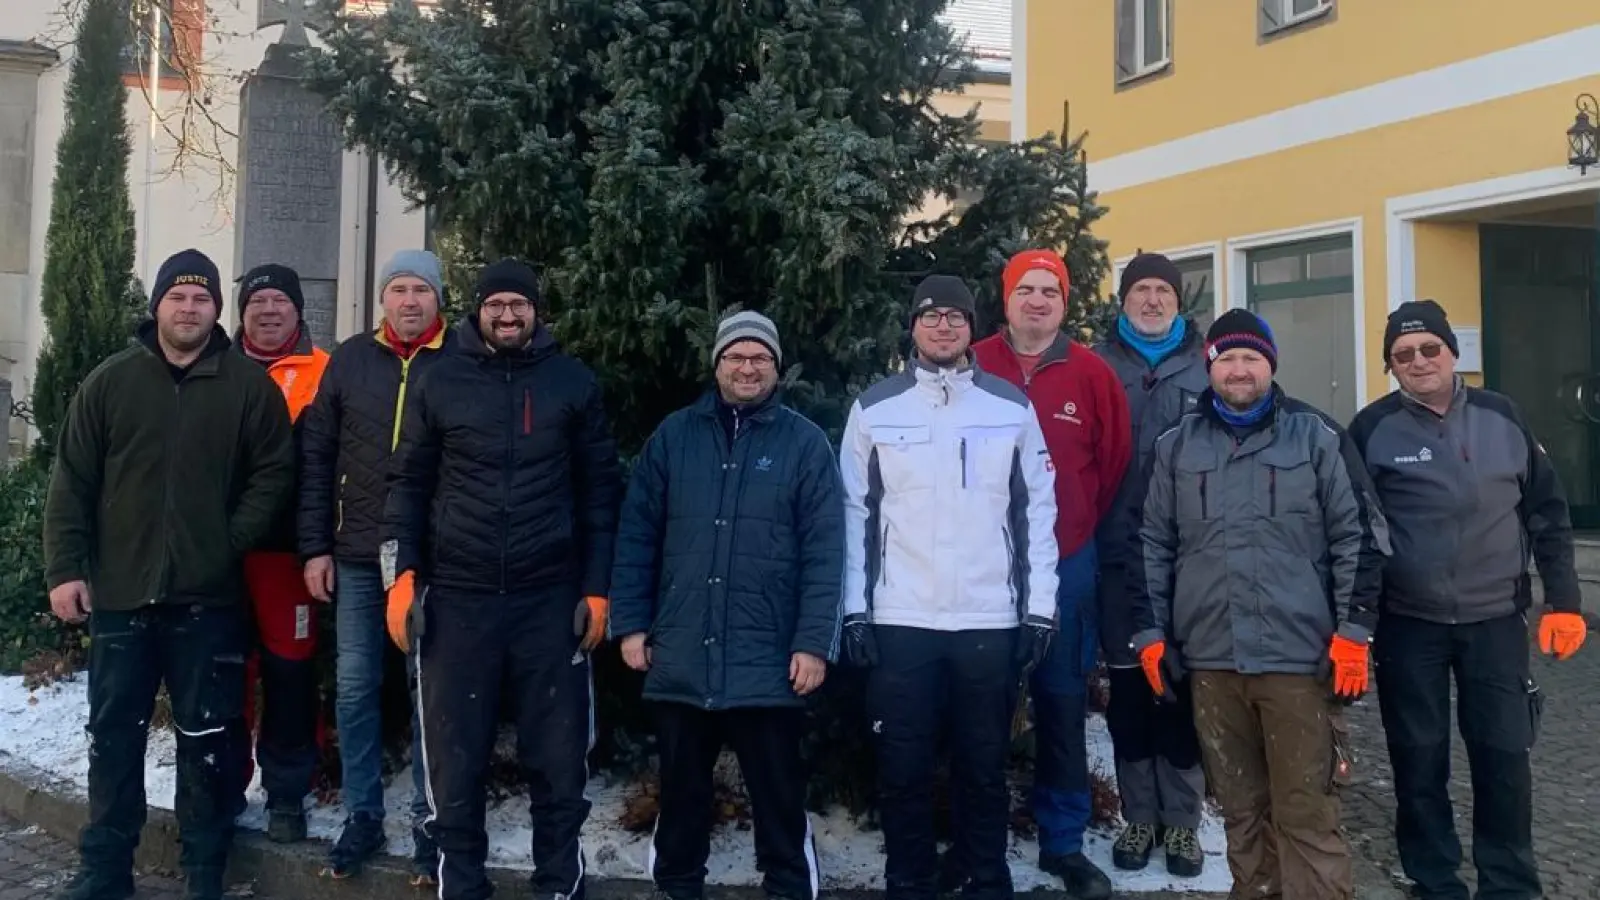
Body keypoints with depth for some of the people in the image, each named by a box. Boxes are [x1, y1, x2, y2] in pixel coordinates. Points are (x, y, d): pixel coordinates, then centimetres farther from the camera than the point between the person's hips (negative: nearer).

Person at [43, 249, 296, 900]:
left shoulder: (250, 386, 1)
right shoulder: (110, 382, 5)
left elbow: (274, 473, 0)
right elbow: (71, 482, 4)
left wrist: (233, 541, -9)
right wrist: (65, 567, -2)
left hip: (208, 596, -1)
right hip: (120, 592, 2)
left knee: (206, 737, 6)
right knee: (113, 733, 10)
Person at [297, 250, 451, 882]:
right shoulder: (349, 360, 6)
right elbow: (316, 457, 7)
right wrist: (315, 547, 2)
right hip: (358, 557, 3)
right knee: (354, 689, 8)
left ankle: (429, 822, 17)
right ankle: (362, 817, 21)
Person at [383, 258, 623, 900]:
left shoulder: (574, 383, 4)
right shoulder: (441, 383, 5)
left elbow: (601, 490, 5)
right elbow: (408, 484, 8)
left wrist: (597, 588, 0)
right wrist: (402, 574, -1)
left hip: (551, 599, 0)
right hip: (458, 598, 1)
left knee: (558, 757, 6)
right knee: (455, 756, 7)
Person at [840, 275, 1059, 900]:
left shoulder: (1012, 407, 5)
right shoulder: (875, 408, 3)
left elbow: (1038, 509, 5)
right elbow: (855, 513, 4)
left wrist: (1040, 607, 1)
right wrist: (855, 609, -1)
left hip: (991, 621, 1)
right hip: (900, 620, 0)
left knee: (984, 769, 10)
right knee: (903, 770, 6)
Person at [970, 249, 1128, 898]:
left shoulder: (1092, 374, 0)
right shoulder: (973, 370, -3)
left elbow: (1114, 458, 7)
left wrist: (1078, 523, 10)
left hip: (1066, 562, 1)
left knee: (1062, 703, 9)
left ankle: (1063, 842, 21)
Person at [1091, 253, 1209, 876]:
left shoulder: (1205, 366, 8)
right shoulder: (1099, 365, 7)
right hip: (1119, 552, 0)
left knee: (1183, 686, 5)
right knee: (1128, 687, 7)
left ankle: (1182, 819, 19)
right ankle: (1139, 816, 21)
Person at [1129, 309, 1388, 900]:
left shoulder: (1316, 437, 3)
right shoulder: (1177, 446, 10)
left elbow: (1358, 535, 2)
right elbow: (1154, 546, 13)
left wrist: (1353, 630, -4)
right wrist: (1151, 632, 8)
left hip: (1300, 657, -3)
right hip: (1211, 658, 3)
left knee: (1307, 813, 0)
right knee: (1240, 807, 13)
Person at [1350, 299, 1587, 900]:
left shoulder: (1501, 417, 3)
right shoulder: (1373, 429, -5)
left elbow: (1547, 512, 7)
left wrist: (1563, 600, 3)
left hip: (1496, 619, 2)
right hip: (1407, 625, -2)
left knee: (1504, 756, 6)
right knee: (1419, 760, 8)